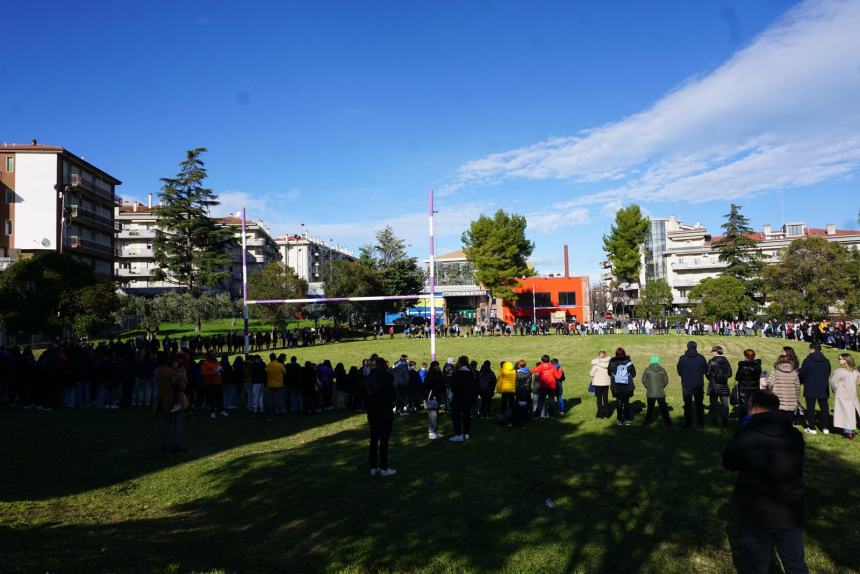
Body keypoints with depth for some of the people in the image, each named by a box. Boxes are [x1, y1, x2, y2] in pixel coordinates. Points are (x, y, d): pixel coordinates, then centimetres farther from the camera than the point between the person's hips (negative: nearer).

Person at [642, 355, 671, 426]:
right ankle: (668, 422, 12)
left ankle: (647, 421, 15)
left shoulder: (647, 370, -7)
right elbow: (666, 381, 1)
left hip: (650, 393, 0)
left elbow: (643, 380, -4)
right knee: (663, 408, 9)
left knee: (650, 408, 11)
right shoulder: (662, 370, -3)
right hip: (661, 393, 1)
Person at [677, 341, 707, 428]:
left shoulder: (682, 358, -8)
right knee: (699, 405, 12)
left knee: (687, 405, 8)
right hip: (699, 385, 0)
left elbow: (679, 371, -1)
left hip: (686, 385, 0)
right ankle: (700, 423, 12)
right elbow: (705, 370, 1)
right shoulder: (701, 358, -8)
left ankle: (687, 423, 8)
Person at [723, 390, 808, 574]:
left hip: (756, 513, -3)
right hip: (792, 512, 3)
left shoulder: (745, 436, -17)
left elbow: (728, 463, -1)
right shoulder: (795, 435, -6)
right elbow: (799, 467, 11)